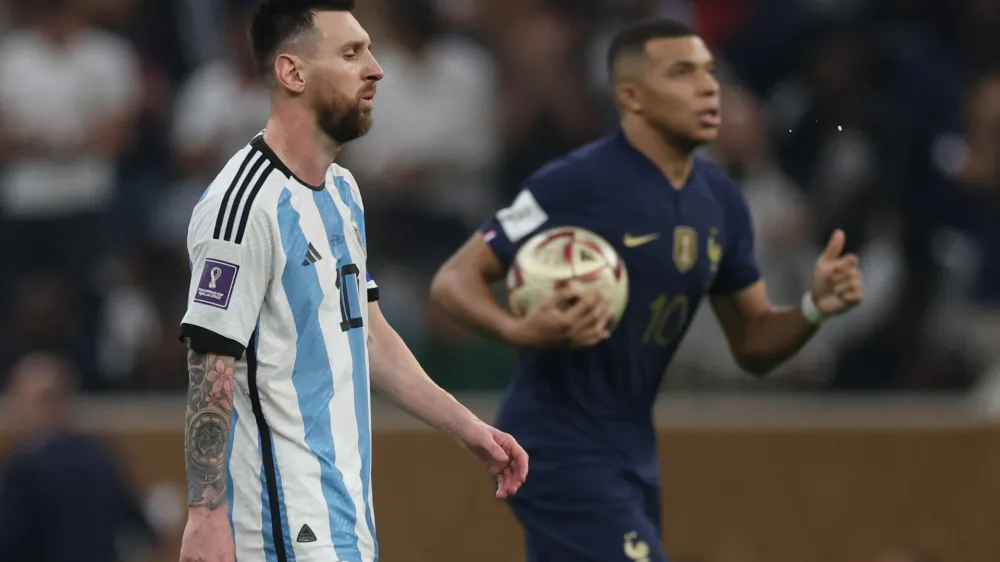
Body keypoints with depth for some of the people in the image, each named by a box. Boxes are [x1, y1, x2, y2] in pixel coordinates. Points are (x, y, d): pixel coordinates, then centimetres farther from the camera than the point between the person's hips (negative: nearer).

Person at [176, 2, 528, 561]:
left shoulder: (344, 191, 15)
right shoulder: (245, 202, -16)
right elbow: (211, 373, -18)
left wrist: (466, 426, 20)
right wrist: (206, 515, -22)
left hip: (347, 512, 9)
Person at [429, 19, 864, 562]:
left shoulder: (720, 201, 7)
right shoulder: (574, 184, -16)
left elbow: (753, 344, 14)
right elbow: (453, 281, -13)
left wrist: (816, 306, -7)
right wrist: (521, 330, -33)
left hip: (631, 454, 8)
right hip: (561, 450, -8)